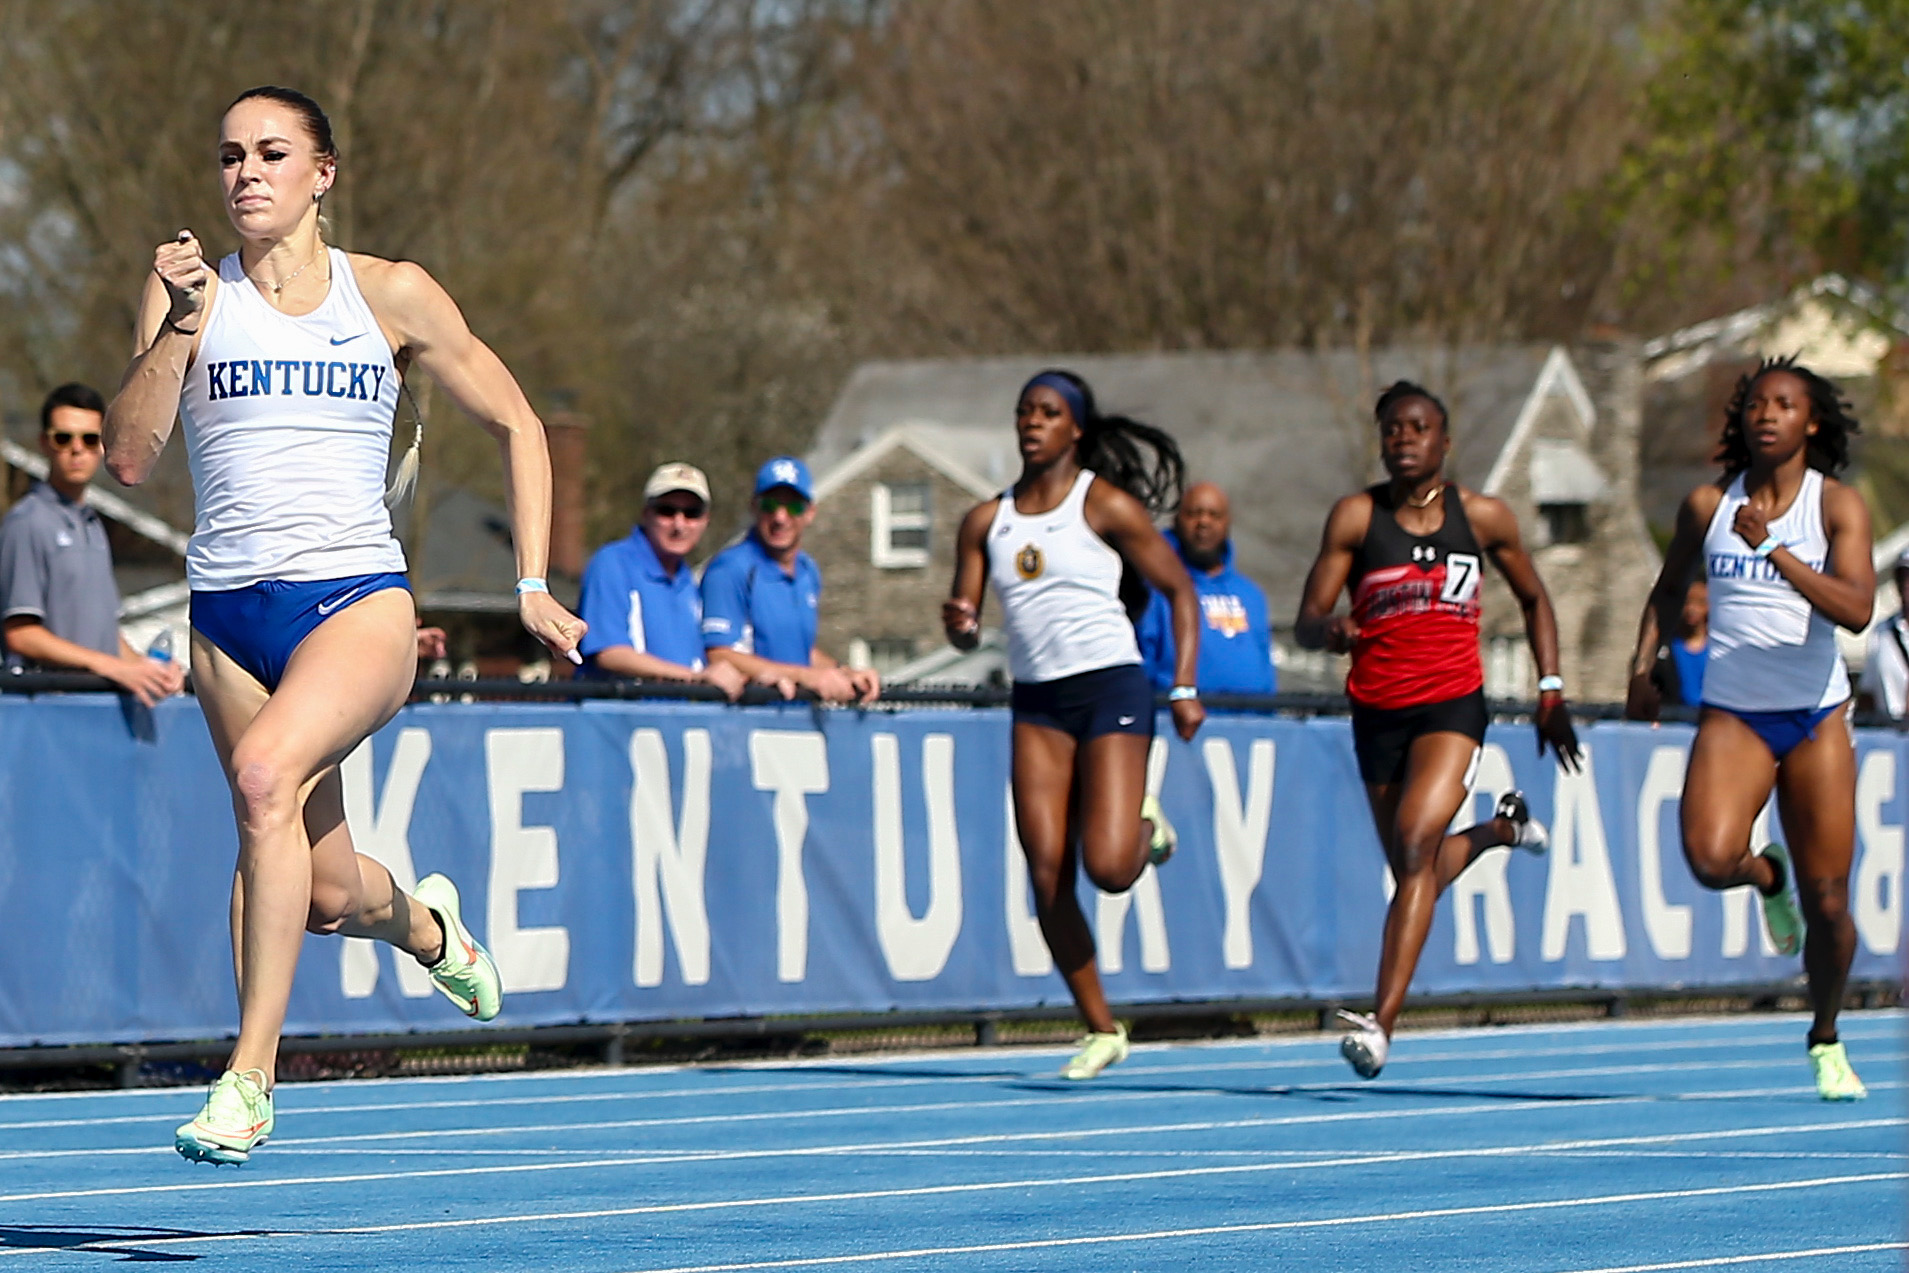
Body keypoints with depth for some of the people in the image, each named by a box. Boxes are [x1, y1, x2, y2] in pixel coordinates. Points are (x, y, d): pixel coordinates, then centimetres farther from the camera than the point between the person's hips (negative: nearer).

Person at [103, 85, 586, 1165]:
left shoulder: (392, 296, 3)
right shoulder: (192, 293, 5)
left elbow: (516, 424, 12)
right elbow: (130, 457, -4)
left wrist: (533, 584, 6)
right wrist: (181, 322, -15)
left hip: (360, 601, -3)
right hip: (230, 615, 3)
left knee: (266, 769, -32)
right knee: (327, 897, 6)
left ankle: (252, 1073, -29)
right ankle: (423, 921, 44)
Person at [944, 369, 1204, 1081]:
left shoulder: (1106, 505, -3)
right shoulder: (987, 521, 10)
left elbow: (1179, 590, 1)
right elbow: (965, 632, 11)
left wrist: (1185, 687, -7)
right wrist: (960, 623, -14)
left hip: (1111, 691, -4)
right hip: (1036, 702, 4)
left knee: (1107, 867, -17)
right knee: (1047, 874, -5)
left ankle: (1146, 828, 20)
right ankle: (1102, 1030, 6)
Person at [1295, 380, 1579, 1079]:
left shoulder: (1483, 517, 2)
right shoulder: (1355, 516, -1)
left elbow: (1533, 599, 17)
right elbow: (1305, 621, -3)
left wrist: (1550, 688, 8)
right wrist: (1332, 628, -27)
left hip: (1453, 705, -3)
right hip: (1377, 711, 3)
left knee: (1415, 844, -23)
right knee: (1417, 871, 15)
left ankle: (1381, 1021, -28)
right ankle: (1498, 827, 51)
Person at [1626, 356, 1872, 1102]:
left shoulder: (1837, 505, -4)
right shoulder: (1709, 505, 4)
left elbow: (1856, 608, -20)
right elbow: (1668, 588, 22)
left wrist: (1774, 549, -28)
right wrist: (1643, 668, 9)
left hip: (1816, 714, -1)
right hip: (1732, 713, 1)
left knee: (1827, 901, -1)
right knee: (1710, 858, -25)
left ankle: (1825, 1041, 24)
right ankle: (1767, 876, 12)